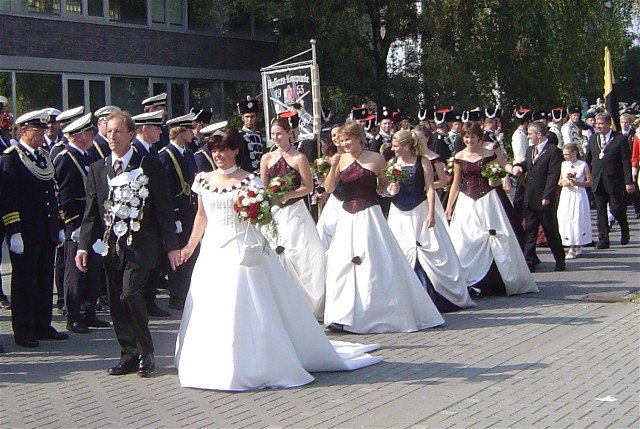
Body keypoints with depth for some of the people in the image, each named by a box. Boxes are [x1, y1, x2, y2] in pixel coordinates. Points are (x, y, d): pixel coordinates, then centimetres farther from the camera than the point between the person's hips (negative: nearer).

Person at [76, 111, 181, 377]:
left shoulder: (150, 167, 0)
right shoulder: (97, 170, 11)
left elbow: (164, 209, 0)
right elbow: (91, 213, 10)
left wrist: (171, 245, -3)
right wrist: (83, 246, 1)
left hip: (140, 245, -4)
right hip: (111, 246, 5)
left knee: (130, 295, -16)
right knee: (117, 303, 5)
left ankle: (146, 353, 1)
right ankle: (129, 355, 16)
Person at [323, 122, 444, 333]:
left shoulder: (375, 158, -1)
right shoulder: (341, 160, 6)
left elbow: (385, 187, 9)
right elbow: (329, 188, 0)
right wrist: (333, 167, -13)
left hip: (369, 216, -3)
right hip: (347, 218, 3)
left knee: (376, 264, -3)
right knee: (343, 265, 1)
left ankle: (379, 312, 7)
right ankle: (345, 315, 9)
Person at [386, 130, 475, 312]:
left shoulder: (422, 162, -5)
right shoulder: (392, 163, 5)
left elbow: (430, 189, -7)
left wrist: (431, 213, -14)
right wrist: (390, 189, -12)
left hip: (420, 212, -3)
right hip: (399, 215, 3)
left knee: (429, 253, 0)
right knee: (402, 255, 2)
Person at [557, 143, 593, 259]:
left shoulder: (583, 165, -4)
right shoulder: (564, 164, 9)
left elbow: (589, 182, -4)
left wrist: (576, 183, -16)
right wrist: (563, 183, -4)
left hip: (578, 195, -4)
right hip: (566, 196, 4)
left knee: (578, 220, -4)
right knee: (565, 221, 0)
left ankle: (577, 246, 4)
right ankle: (572, 246, 10)